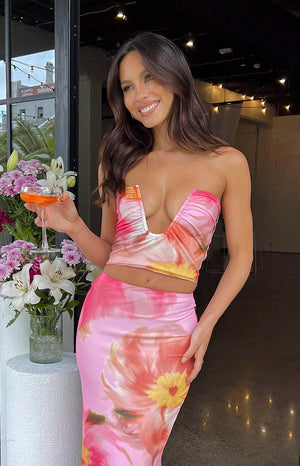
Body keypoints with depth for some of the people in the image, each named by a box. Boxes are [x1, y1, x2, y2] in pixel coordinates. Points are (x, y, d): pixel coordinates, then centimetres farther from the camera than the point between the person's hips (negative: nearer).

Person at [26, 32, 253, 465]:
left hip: (172, 328, -1)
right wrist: (73, 227, -9)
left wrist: (206, 326, -5)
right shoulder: (120, 161, 6)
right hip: (107, 317, 2)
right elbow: (108, 252, 10)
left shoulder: (226, 163, -1)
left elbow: (240, 256, 3)